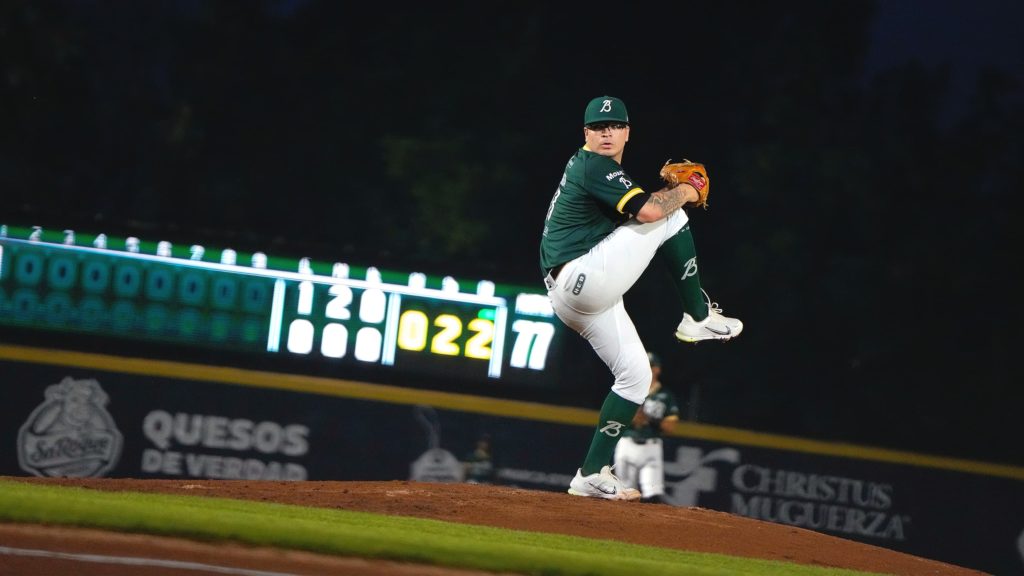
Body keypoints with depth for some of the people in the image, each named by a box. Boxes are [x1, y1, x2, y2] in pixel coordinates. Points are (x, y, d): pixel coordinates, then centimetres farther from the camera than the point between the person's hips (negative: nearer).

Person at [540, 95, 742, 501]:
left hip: (567, 296, 10)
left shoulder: (583, 167, 24)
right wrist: (683, 192, -2)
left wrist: (667, 192, 10)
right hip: (584, 277, -10)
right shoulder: (595, 167, -9)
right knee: (672, 216, -9)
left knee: (636, 375, 13)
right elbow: (648, 211, -21)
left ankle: (592, 475, 10)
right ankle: (698, 317, -2)